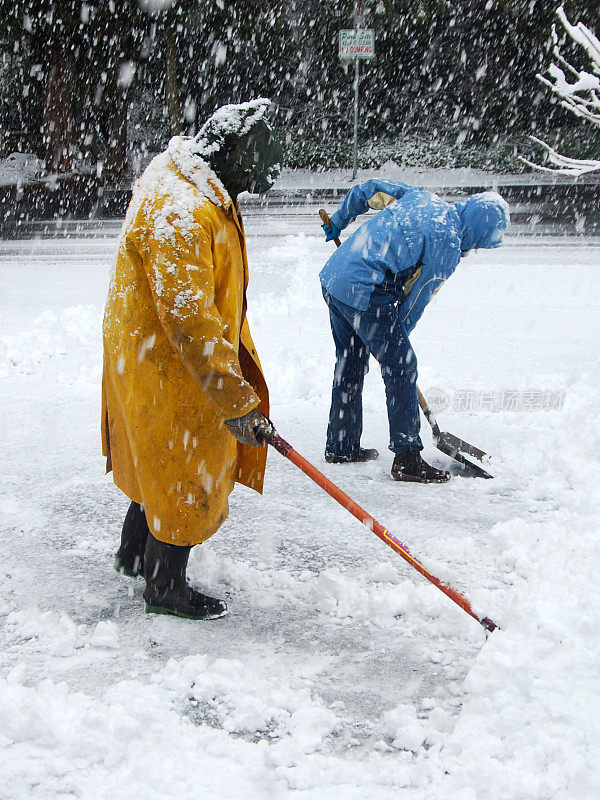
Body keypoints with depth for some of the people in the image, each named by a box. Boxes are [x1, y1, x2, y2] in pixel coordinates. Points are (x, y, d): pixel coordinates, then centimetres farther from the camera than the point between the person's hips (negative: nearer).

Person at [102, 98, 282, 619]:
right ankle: (166, 590, 22)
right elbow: (189, 320, -33)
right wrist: (236, 400, -31)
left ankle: (135, 554, 43)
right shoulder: (179, 213, -30)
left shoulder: (185, 181, 5)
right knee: (185, 478, 5)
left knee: (166, 465, 24)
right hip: (169, 369, -10)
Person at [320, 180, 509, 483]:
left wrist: (337, 223, 35)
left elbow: (367, 189, 22)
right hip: (364, 294, -9)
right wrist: (396, 335, 9)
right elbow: (417, 298, -4)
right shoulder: (449, 245, -10)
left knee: (350, 364, 20)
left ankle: (341, 447, 31)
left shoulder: (422, 197, 13)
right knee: (400, 366, -2)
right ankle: (407, 458, -1)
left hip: (333, 276, 9)